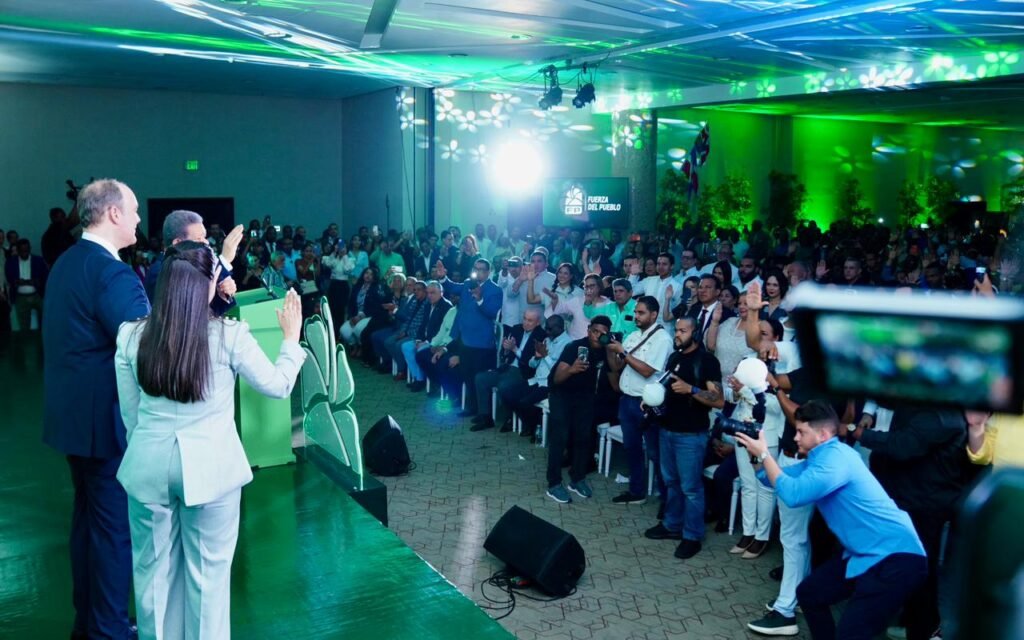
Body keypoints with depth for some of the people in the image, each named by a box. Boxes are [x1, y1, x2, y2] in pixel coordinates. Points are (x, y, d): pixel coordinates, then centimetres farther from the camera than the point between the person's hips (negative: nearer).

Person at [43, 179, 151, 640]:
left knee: (88, 515, 19)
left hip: (73, 412, 10)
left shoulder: (67, 263, 10)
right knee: (116, 525, 2)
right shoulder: (112, 272, -21)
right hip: (105, 417, -10)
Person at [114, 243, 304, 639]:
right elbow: (278, 386, -1)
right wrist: (292, 337, 13)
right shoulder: (229, 335, -13)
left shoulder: (131, 336, -3)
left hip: (148, 465, 3)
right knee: (207, 570, 13)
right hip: (208, 464, -3)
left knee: (154, 567, 18)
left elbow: (129, 415, 5)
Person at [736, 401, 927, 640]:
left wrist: (763, 454, -18)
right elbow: (775, 478, 18)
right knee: (808, 593, 18)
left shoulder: (836, 455, -19)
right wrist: (755, 453, 2)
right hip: (865, 554, 11)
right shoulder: (819, 458, 13)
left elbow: (793, 494, -28)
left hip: (896, 557, -11)